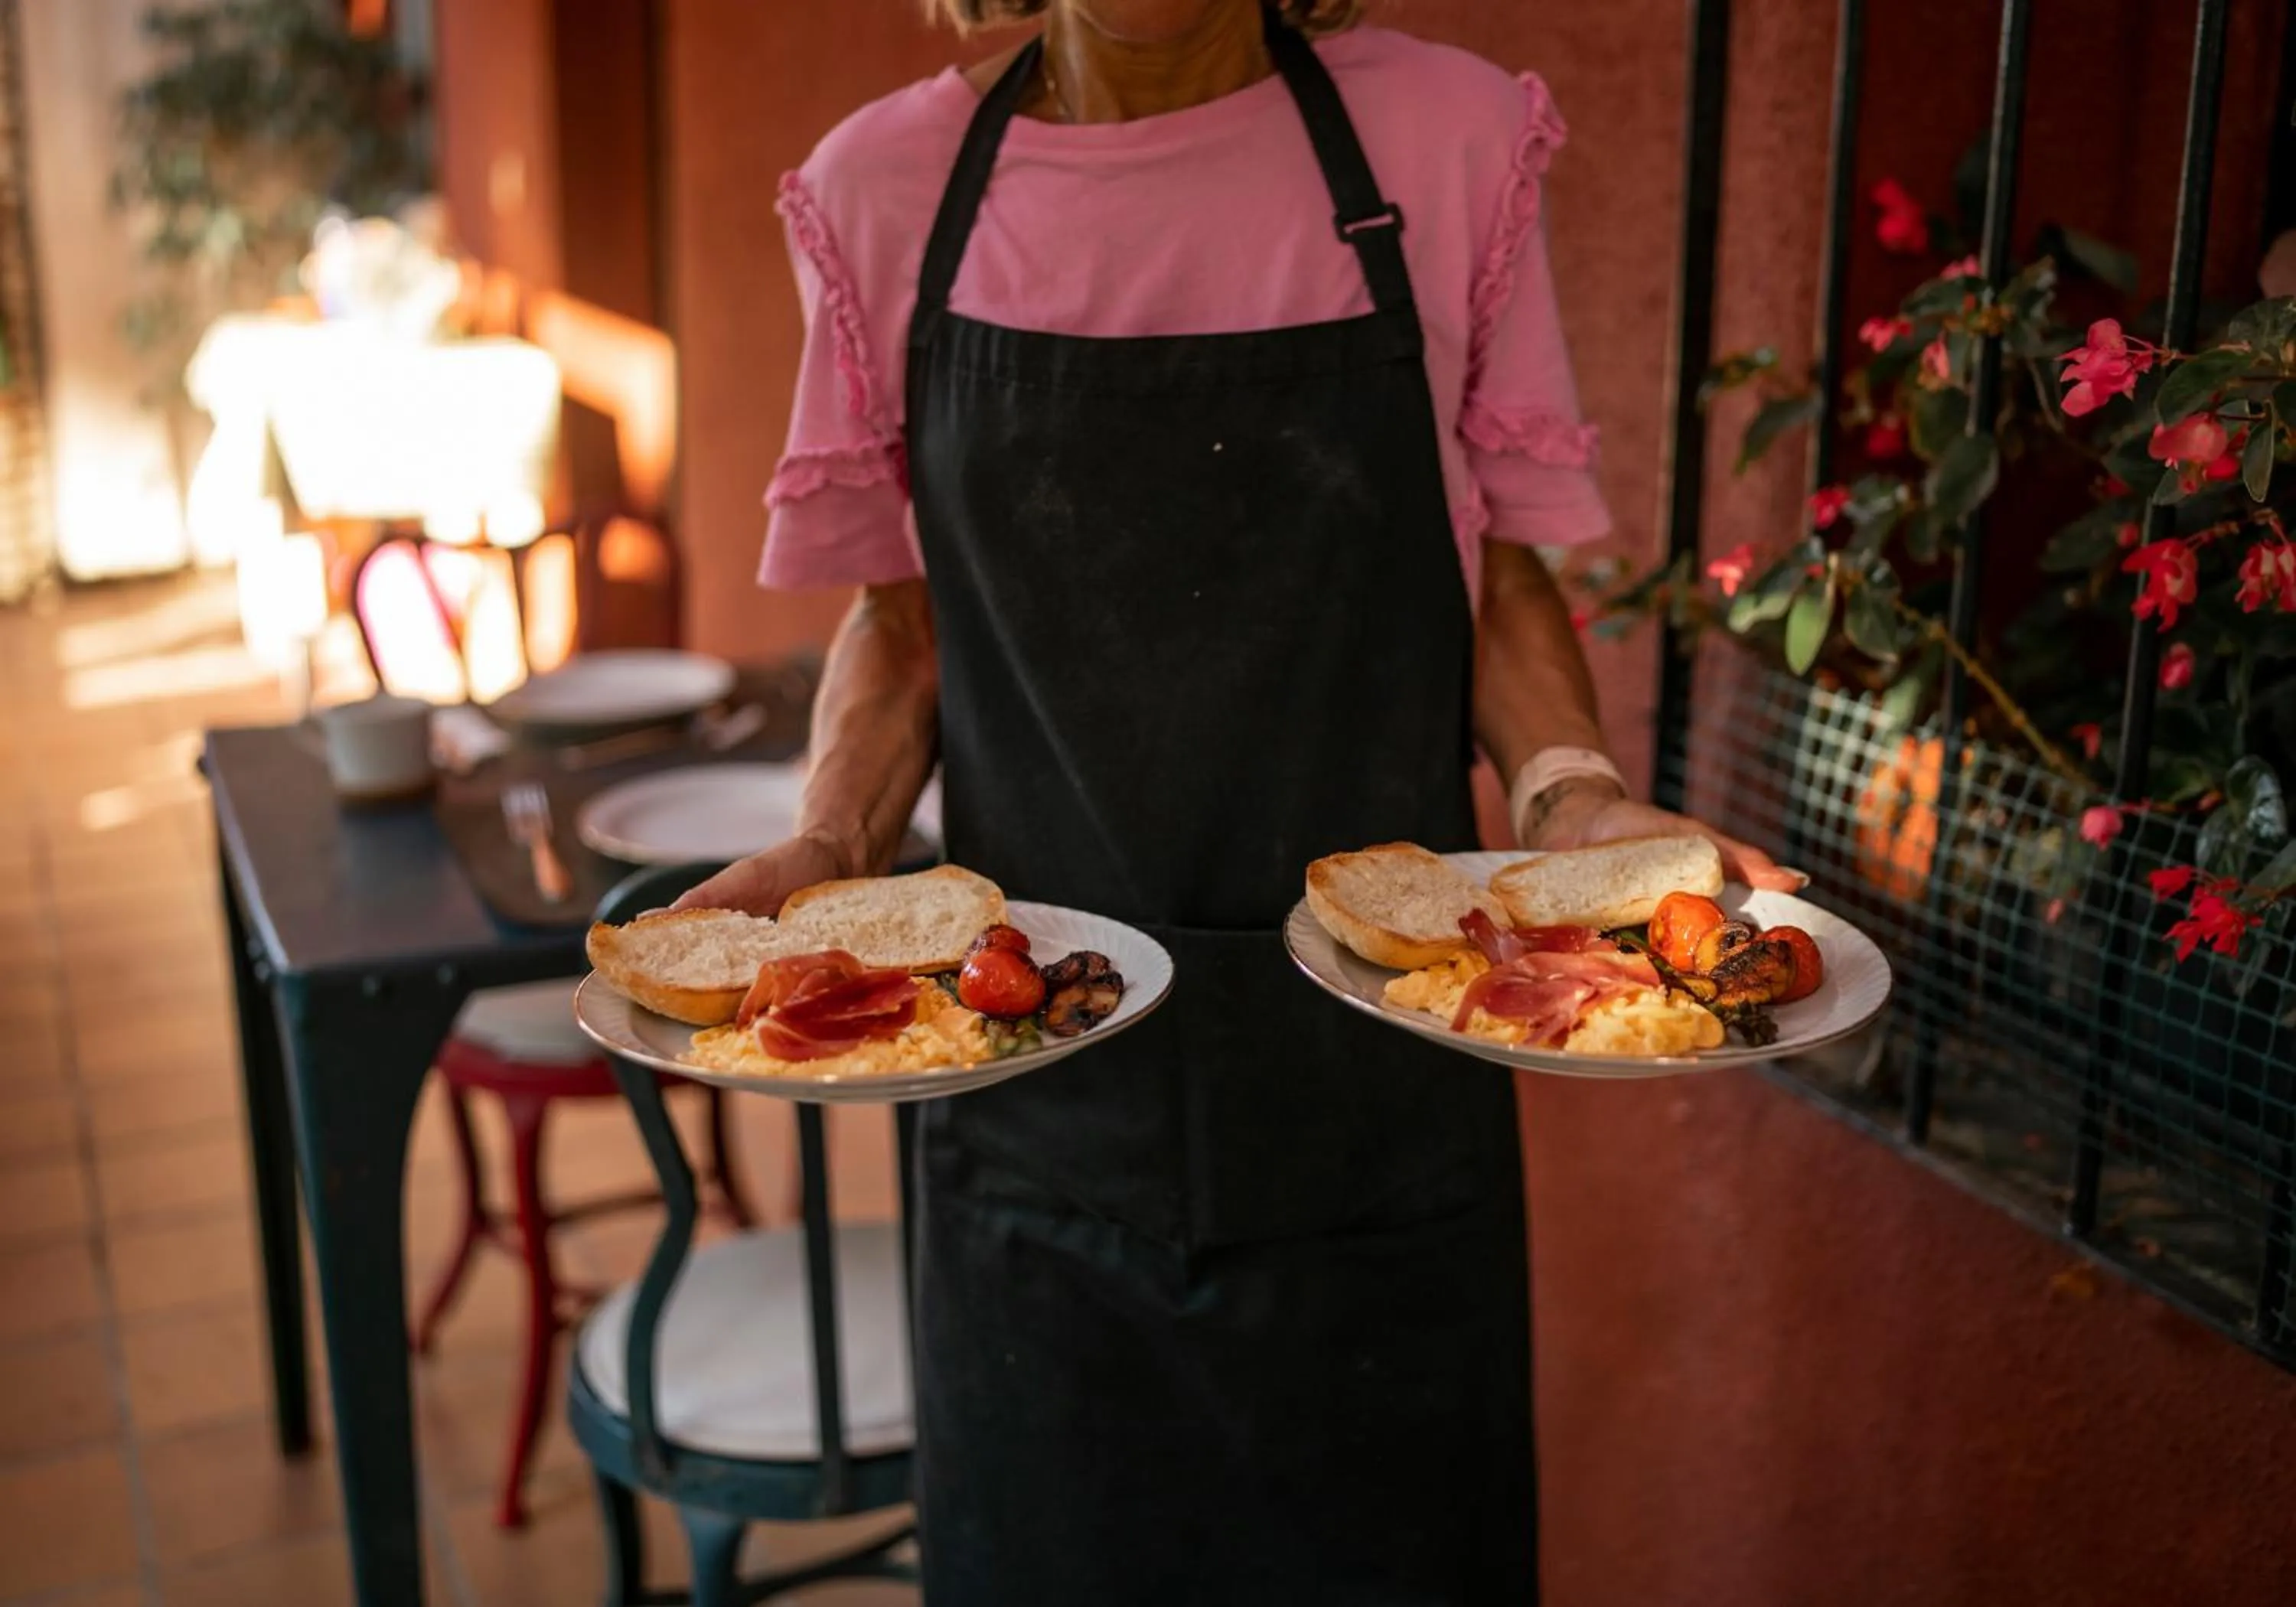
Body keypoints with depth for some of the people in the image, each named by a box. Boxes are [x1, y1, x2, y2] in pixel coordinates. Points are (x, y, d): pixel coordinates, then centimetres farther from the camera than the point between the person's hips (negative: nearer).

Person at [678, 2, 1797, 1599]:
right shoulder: (889, 185, -1)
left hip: (1379, 1097, 0)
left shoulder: (1449, 141, -4)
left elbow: (1501, 574, 4)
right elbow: (902, 620, 6)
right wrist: (834, 844, -11)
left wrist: (1576, 800, -14)